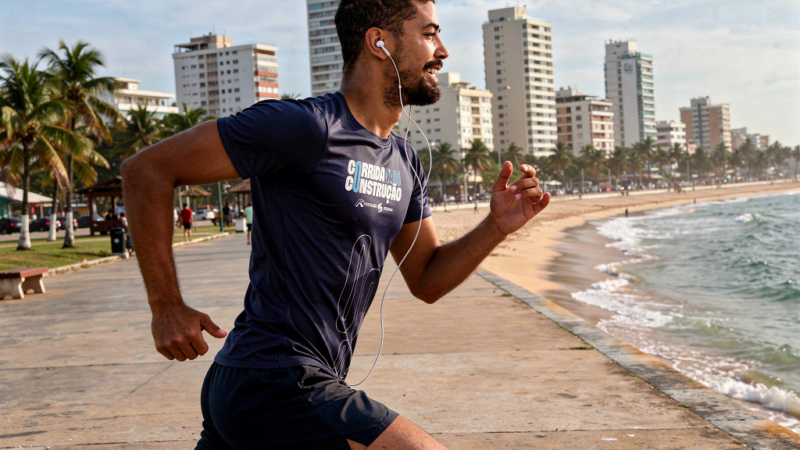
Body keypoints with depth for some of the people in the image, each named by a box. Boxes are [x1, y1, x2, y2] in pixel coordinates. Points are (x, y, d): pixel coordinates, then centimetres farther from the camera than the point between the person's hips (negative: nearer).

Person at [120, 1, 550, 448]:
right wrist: (168, 307, -12)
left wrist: (497, 227, 1)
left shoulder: (405, 161, 13)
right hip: (276, 386, -9)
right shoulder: (306, 126, -15)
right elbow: (148, 169, -12)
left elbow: (427, 281, 17)